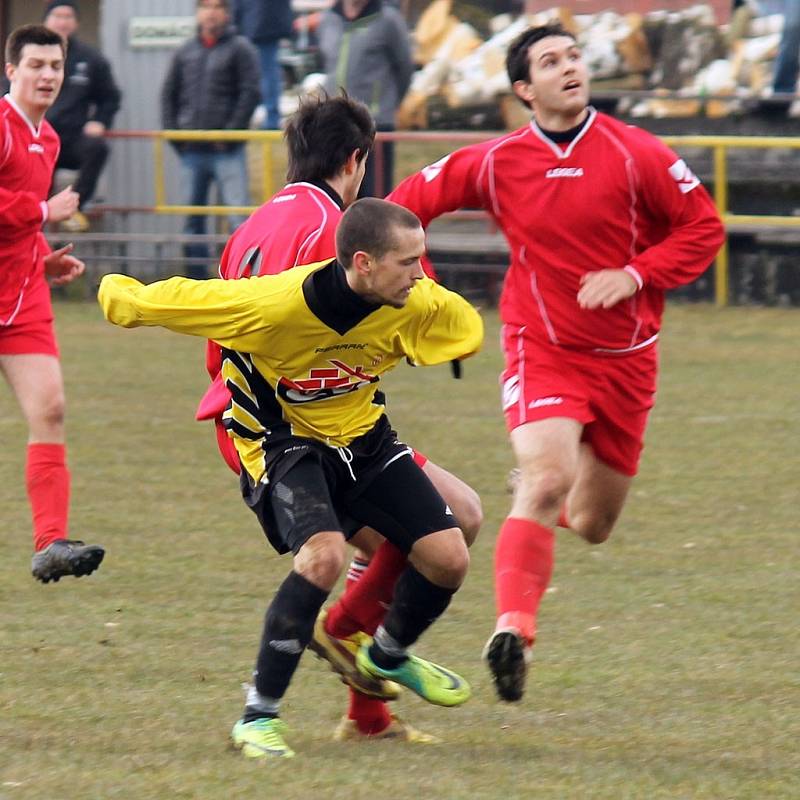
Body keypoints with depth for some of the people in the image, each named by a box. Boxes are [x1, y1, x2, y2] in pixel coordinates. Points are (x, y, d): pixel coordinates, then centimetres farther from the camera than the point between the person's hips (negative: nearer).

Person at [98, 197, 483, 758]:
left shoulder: (418, 305, -21)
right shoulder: (274, 305, -34)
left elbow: (466, 329, 5)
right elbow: (146, 302, -22)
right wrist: (118, 293, -1)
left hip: (365, 437, 5)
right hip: (284, 443, -5)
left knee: (449, 559, -4)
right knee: (324, 555, -31)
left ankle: (389, 656, 30)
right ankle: (259, 714, -17)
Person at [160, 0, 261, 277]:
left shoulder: (240, 49, 1)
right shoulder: (185, 52, 13)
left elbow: (251, 94, -6)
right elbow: (168, 94, 18)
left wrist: (231, 132, -12)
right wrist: (173, 131, 5)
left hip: (227, 151, -5)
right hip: (192, 150, 5)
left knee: (239, 216, -12)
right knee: (191, 219, 8)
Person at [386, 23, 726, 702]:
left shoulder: (635, 155, -7)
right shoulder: (497, 164, -4)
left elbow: (704, 227, -2)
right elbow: (411, 200, 10)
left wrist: (634, 275, -15)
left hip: (624, 358, 2)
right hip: (541, 348, -2)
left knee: (592, 525, 11)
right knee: (548, 479, -28)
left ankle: (557, 510, 49)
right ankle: (513, 630, -31)